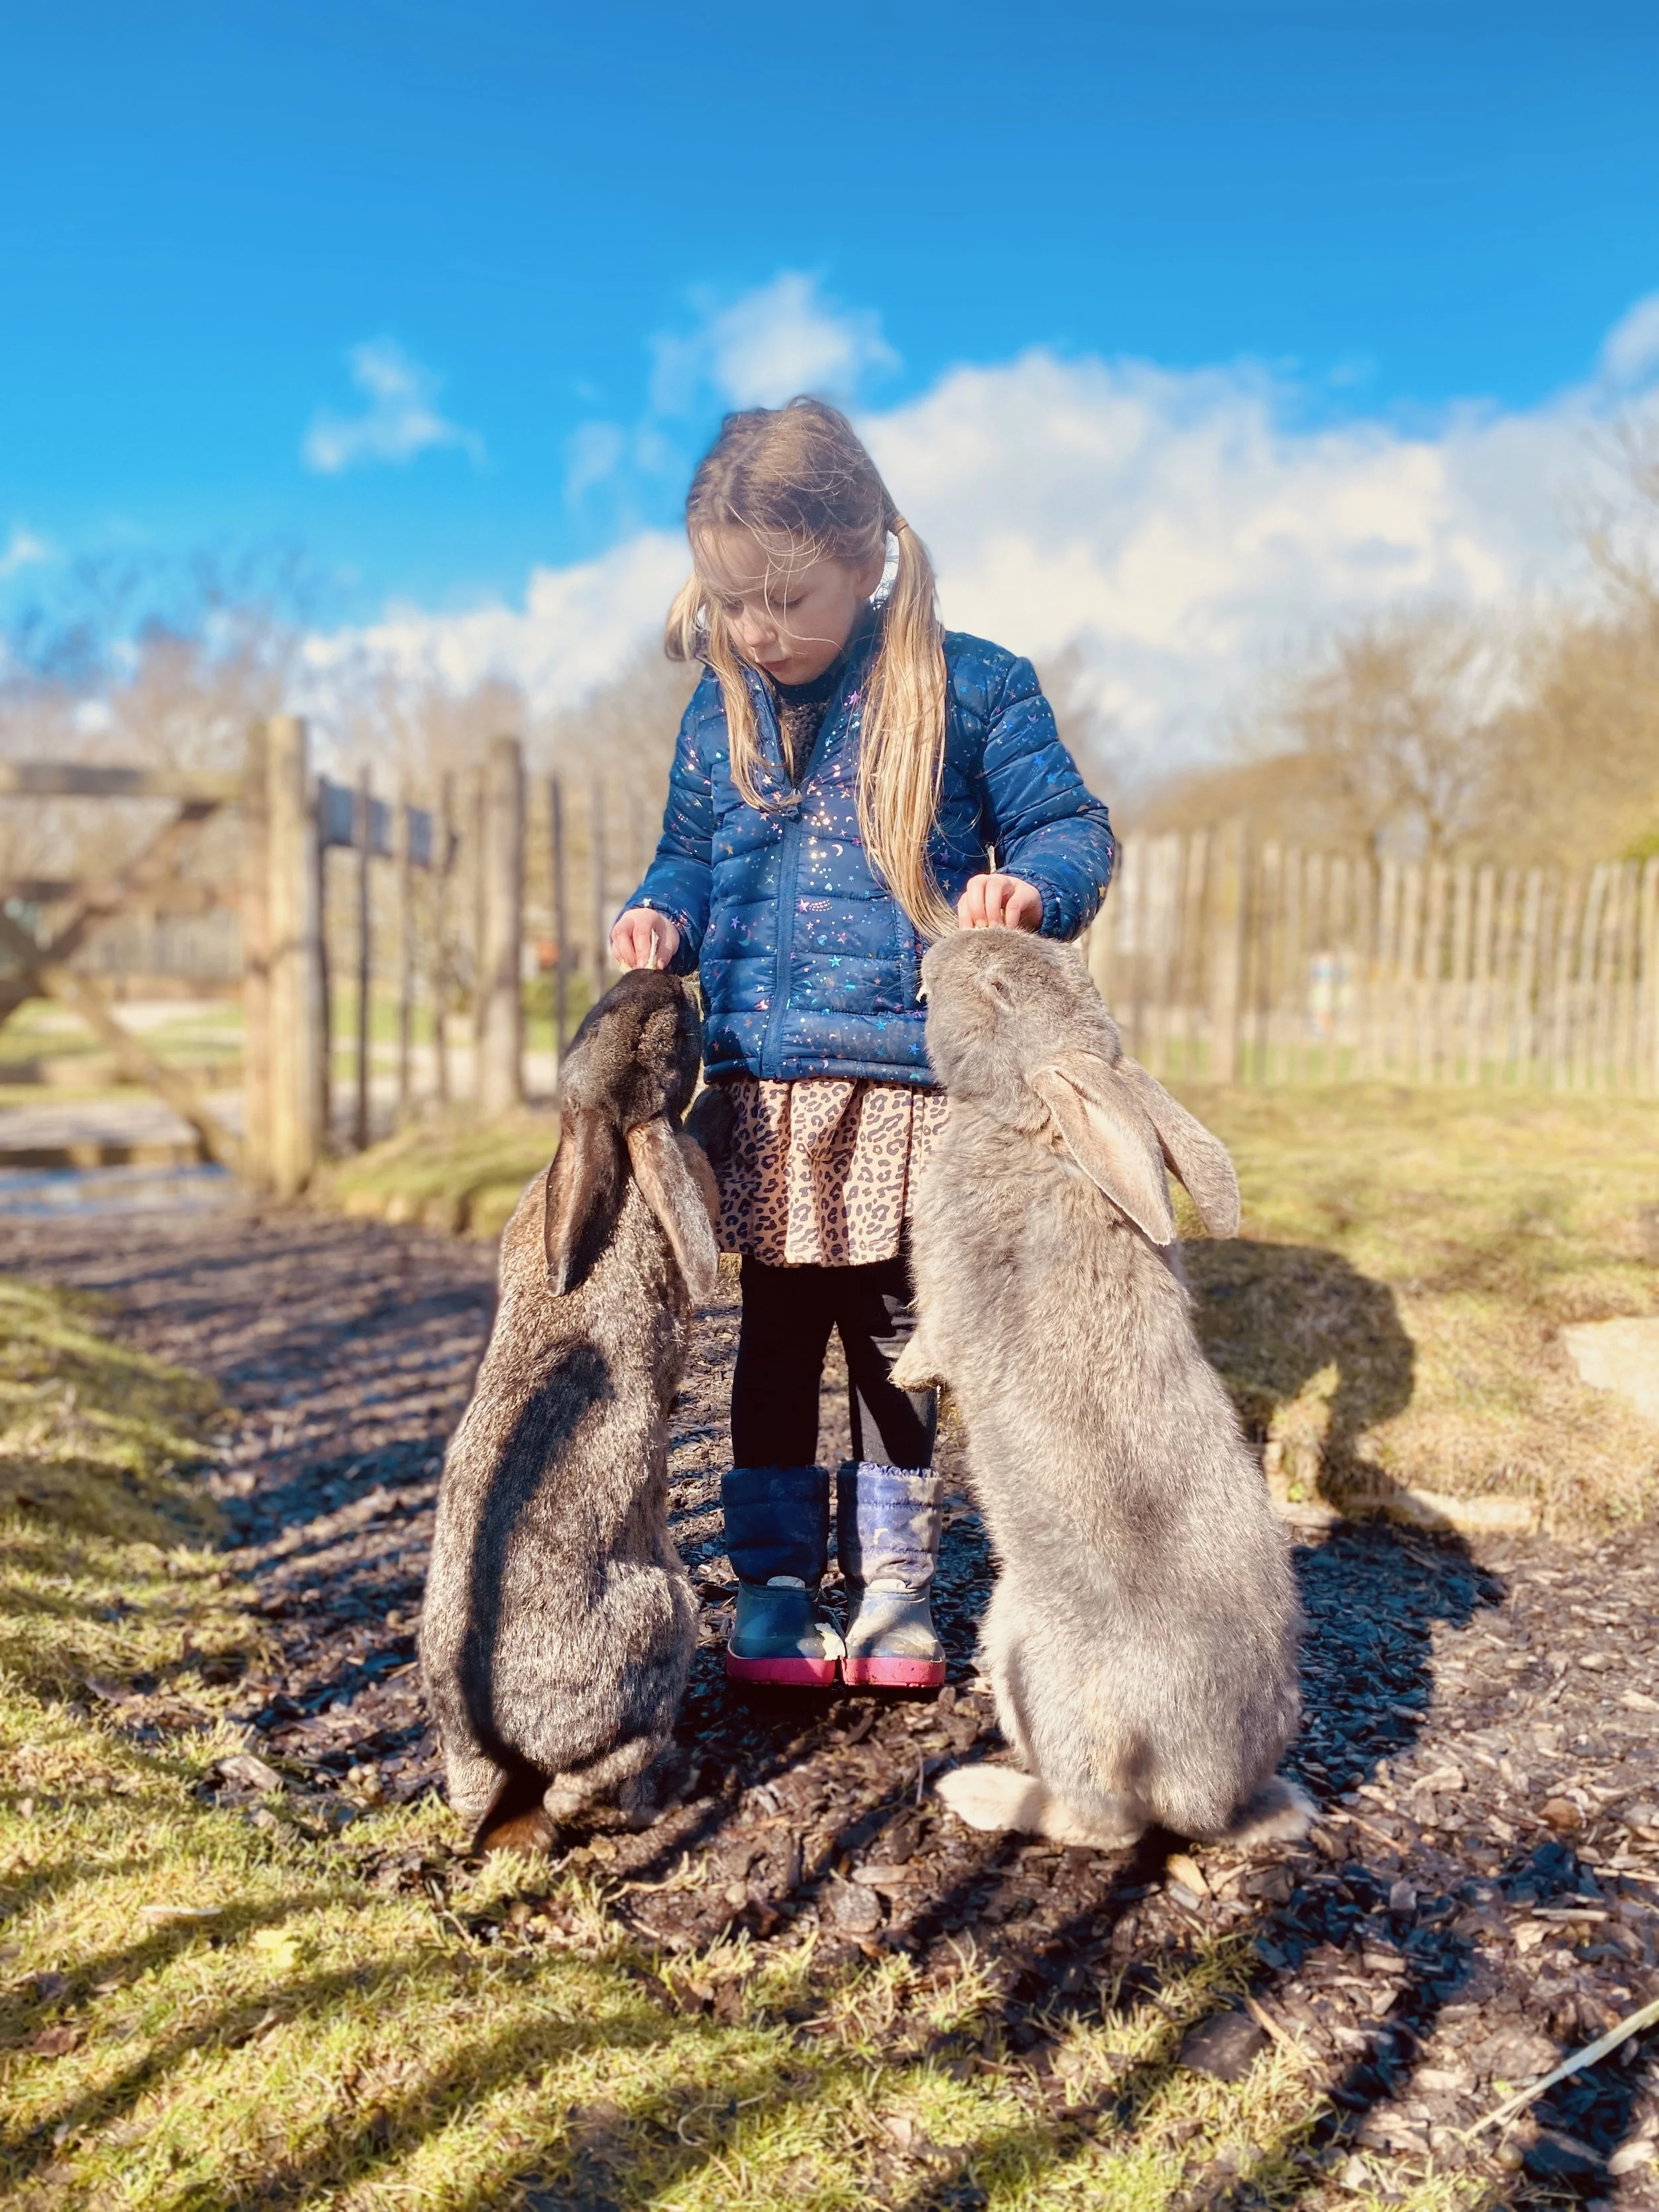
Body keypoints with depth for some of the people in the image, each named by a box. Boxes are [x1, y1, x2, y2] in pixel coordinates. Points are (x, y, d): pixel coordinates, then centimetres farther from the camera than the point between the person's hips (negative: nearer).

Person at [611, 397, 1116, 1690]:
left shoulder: (972, 688, -2)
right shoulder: (721, 710, 9)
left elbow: (1071, 829, 1)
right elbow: (692, 852, 18)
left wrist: (1029, 888, -21)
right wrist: (666, 914, -3)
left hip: (918, 1081, -2)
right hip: (764, 1087, 3)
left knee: (900, 1338, 9)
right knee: (778, 1335, 10)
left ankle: (893, 1581, 28)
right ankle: (774, 1584, 25)